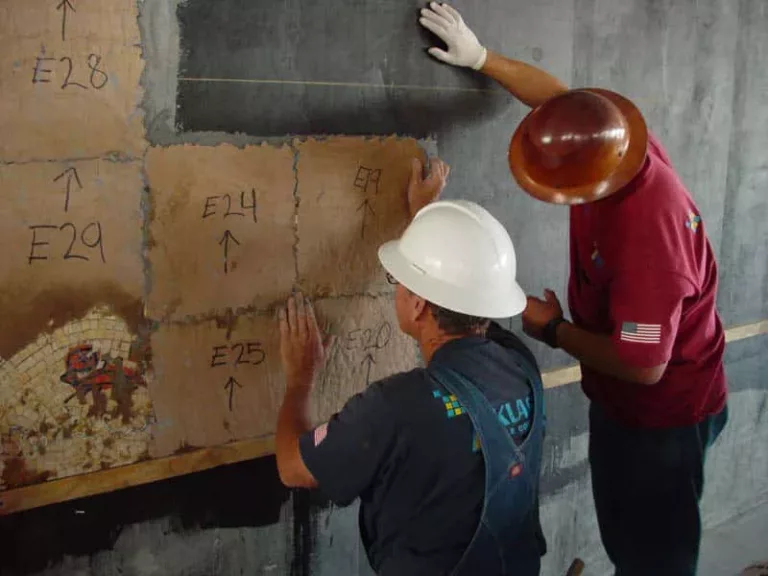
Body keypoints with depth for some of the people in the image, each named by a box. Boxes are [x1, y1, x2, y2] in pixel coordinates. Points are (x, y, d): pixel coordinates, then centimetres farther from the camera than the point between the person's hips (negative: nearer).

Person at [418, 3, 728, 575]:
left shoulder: (647, 239, -39)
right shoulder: (611, 138, -15)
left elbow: (642, 366, -31)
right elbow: (556, 94, 6)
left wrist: (553, 329, -18)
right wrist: (479, 56, 6)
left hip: (662, 414, -8)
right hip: (622, 398, 8)